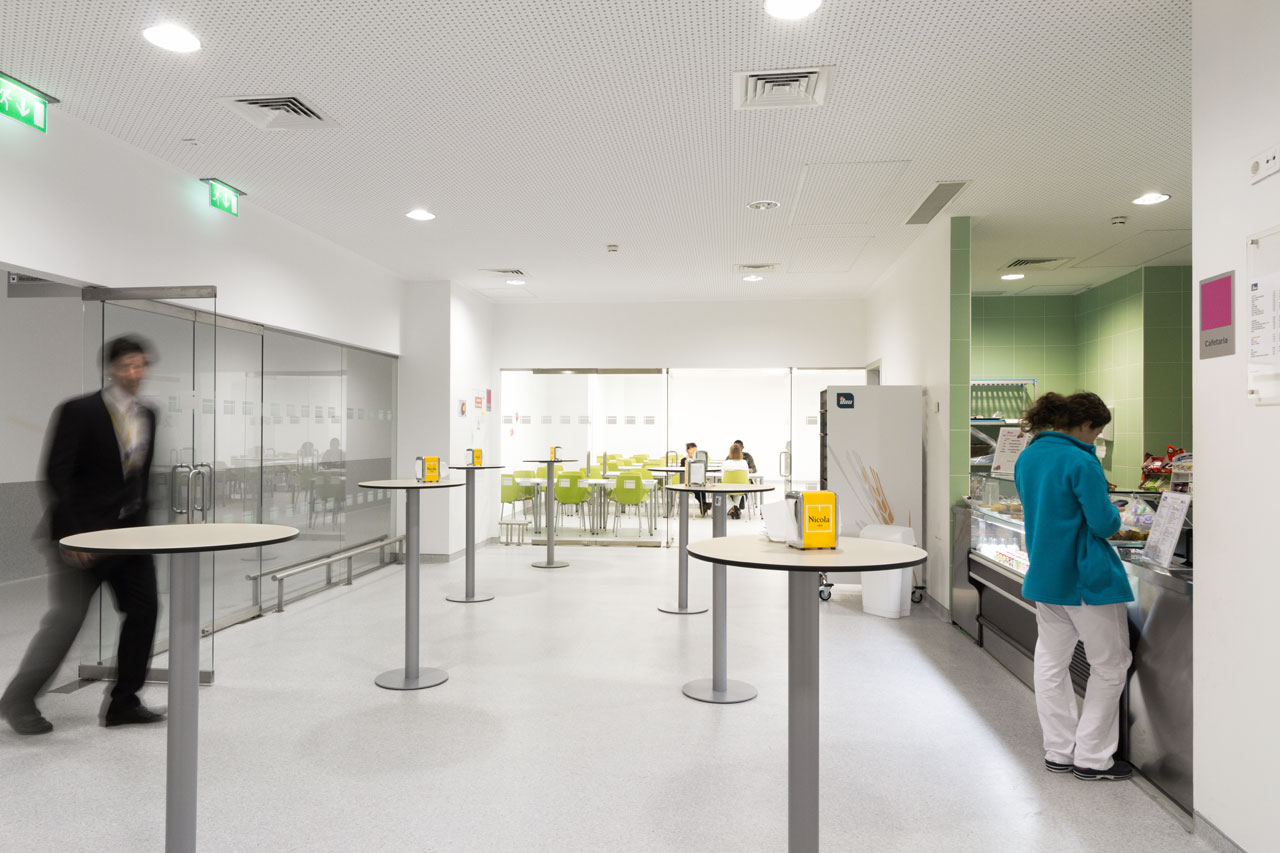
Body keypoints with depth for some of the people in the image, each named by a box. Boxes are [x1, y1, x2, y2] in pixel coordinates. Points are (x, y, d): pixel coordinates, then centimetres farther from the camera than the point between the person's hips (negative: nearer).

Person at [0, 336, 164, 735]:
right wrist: (72, 536, -18)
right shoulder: (79, 411, -11)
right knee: (66, 616, 0)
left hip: (129, 531, 6)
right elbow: (57, 475, -14)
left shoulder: (147, 415, 8)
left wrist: (141, 520, 10)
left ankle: (124, 702, 16)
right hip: (84, 535, -6)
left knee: (143, 610, 4)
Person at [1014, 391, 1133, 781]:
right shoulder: (1080, 462, -19)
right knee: (1110, 666, 8)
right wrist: (1113, 514, 4)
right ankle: (1092, 758, 13)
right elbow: (1104, 524, -17)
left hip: (1043, 574, 8)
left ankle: (1059, 752, 22)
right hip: (1085, 577, -8)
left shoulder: (1027, 458, 6)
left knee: (1051, 663, 13)